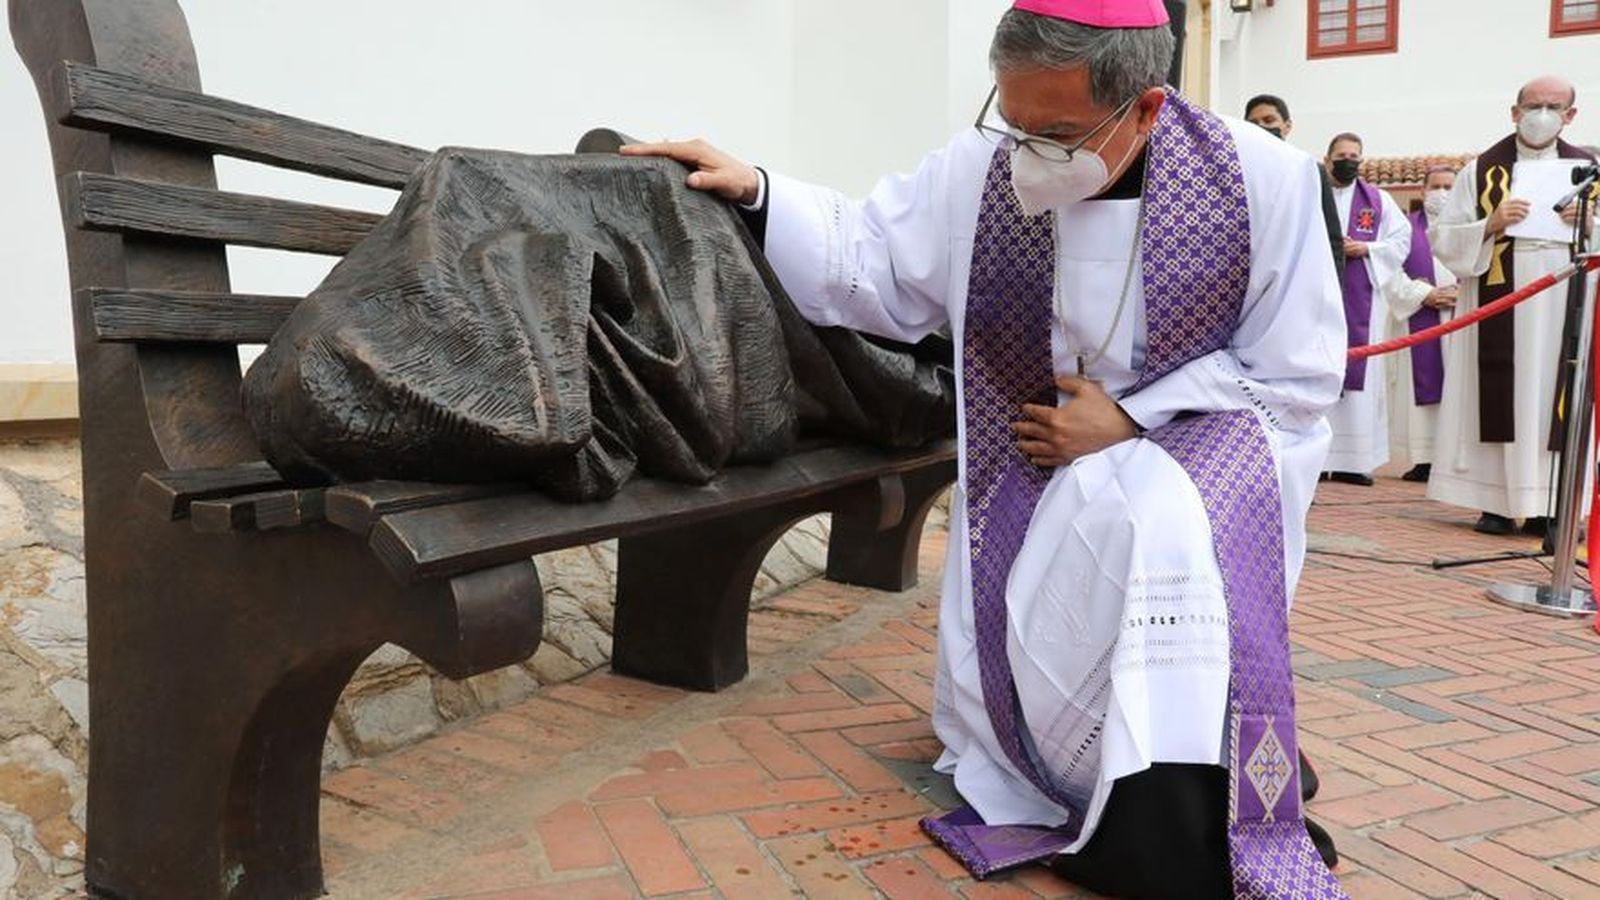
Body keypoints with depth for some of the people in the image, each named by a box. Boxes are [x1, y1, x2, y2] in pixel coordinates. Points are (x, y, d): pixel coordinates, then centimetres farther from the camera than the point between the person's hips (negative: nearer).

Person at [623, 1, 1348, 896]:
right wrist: (755, 193, -12)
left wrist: (1132, 418, -18)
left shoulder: (1263, 180, -14)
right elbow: (870, 262, 2)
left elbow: (1299, 382, -9)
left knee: (1146, 528, -34)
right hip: (1041, 457, 3)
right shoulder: (978, 172, -8)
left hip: (1208, 443, -2)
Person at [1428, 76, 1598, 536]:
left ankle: (1546, 505, 6)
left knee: (1554, 402, 1)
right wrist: (1490, 226, -14)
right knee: (1499, 400, -3)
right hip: (1497, 306, -2)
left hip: (1563, 308, 2)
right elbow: (1441, 236, 1)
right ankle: (1496, 501, 3)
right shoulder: (1482, 171, 6)